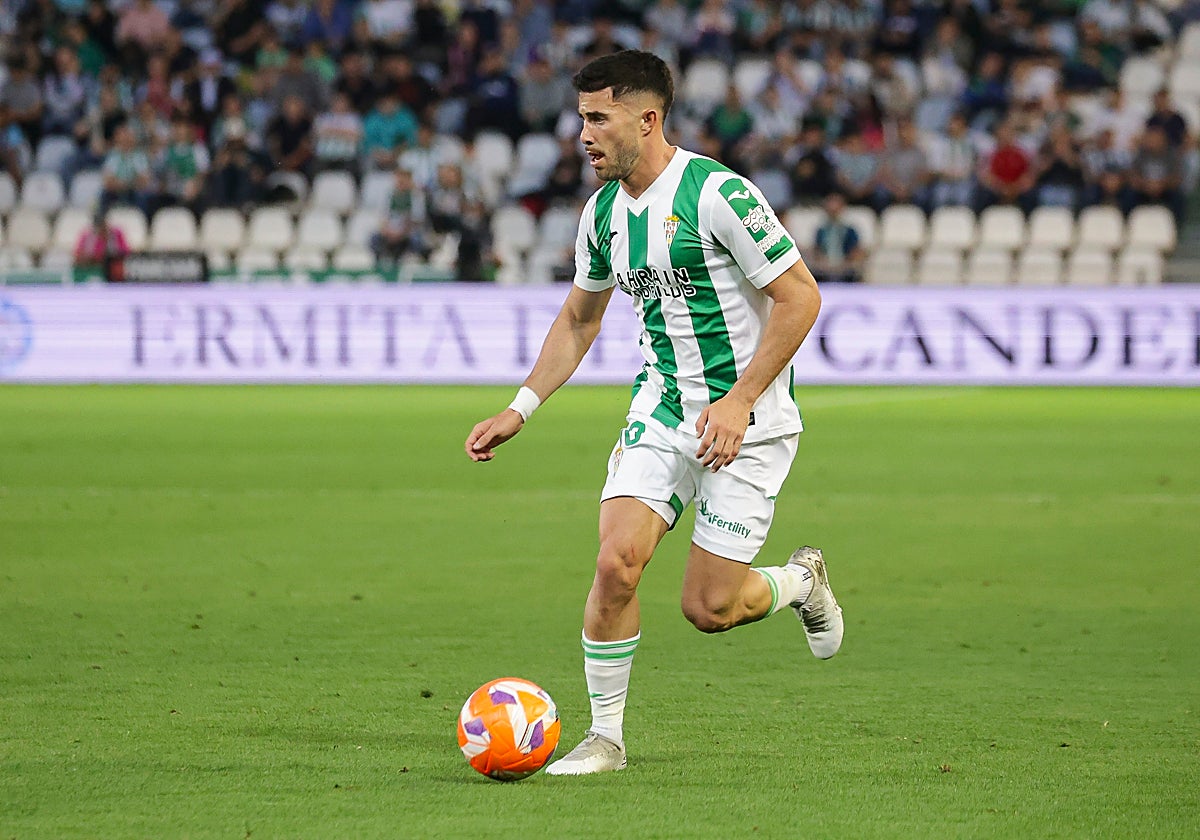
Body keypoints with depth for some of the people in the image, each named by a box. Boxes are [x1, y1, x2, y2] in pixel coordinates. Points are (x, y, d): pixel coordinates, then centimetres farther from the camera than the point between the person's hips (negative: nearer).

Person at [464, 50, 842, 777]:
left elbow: (799, 296, -16)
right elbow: (579, 318, 20)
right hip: (661, 411, 6)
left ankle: (801, 581, 28)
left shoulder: (718, 193, -18)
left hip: (747, 420, -6)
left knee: (708, 607, -5)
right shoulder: (604, 212, 5)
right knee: (616, 562, -13)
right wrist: (519, 411, 12)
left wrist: (739, 402, -20)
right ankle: (606, 737, 1)